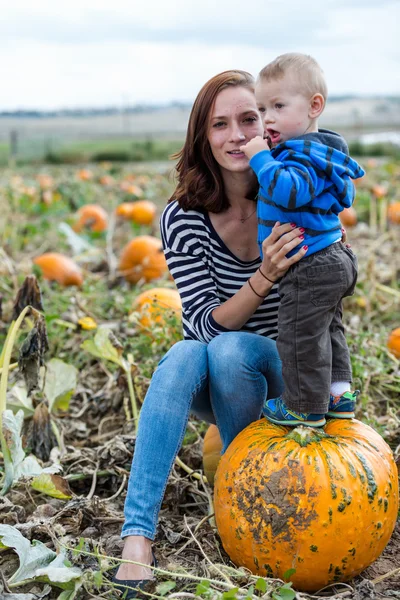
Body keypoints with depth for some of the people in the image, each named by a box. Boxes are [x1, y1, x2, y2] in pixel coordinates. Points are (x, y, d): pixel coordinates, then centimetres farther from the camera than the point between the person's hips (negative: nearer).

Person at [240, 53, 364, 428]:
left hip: (310, 269, -11)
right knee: (327, 330, 22)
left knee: (301, 336, 2)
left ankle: (306, 406, 15)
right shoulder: (316, 151, 12)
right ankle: (339, 396, 34)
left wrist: (261, 158, -30)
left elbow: (289, 192, -39)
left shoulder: (303, 155, -21)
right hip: (332, 260, 11)